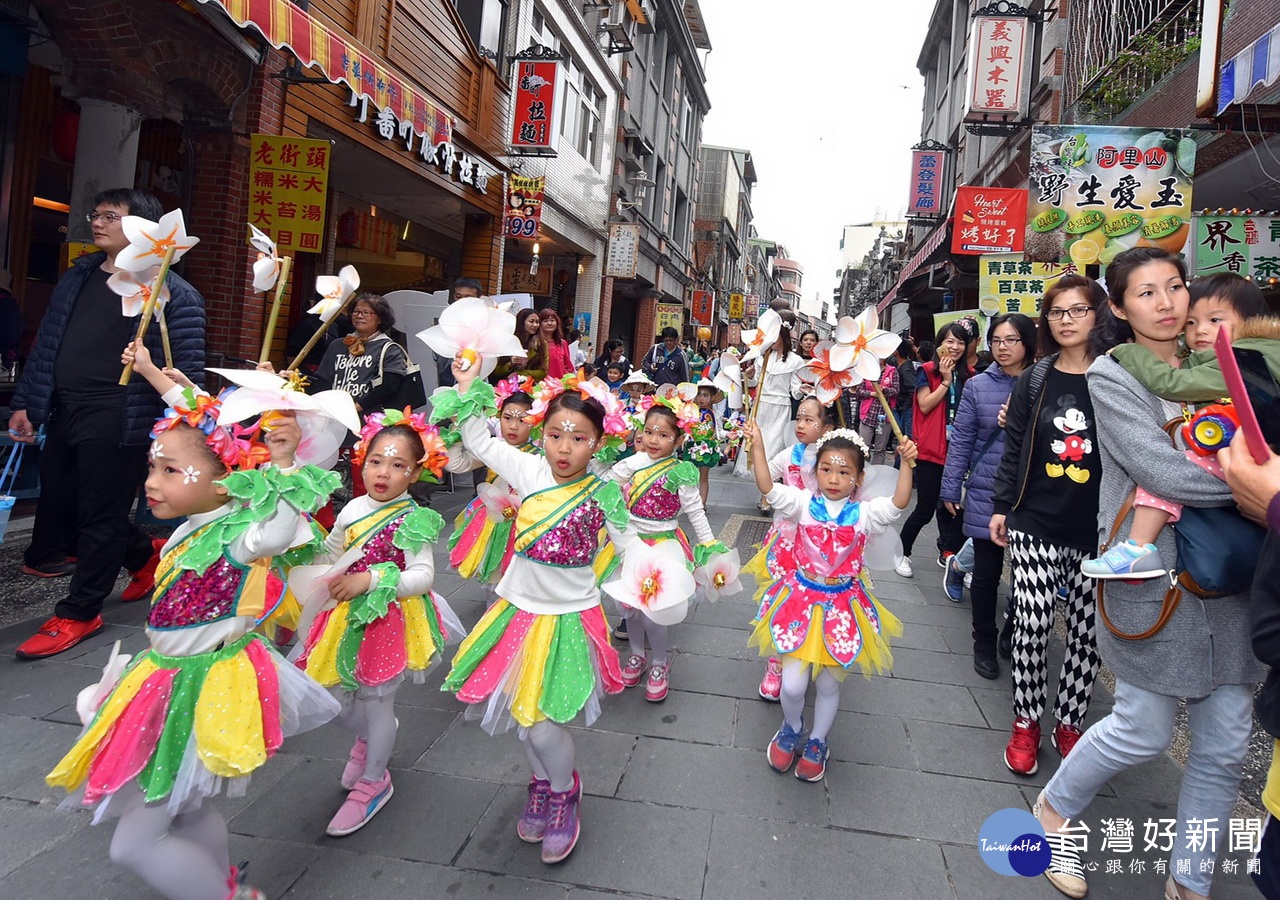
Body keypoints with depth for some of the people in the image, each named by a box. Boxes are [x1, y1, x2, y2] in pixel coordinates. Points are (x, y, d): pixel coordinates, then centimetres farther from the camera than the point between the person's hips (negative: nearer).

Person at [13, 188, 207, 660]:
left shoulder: (172, 292, -8)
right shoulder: (77, 277, 14)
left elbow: (187, 366, -11)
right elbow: (45, 345, 17)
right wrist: (25, 404, 15)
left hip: (117, 419, -8)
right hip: (63, 413, 8)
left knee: (101, 514, 1)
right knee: (58, 505, 17)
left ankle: (78, 613, 16)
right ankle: (144, 555, 37)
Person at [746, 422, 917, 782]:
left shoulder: (864, 513, -5)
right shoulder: (804, 504, -6)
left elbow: (899, 503, -19)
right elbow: (767, 487, -15)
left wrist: (907, 462, -28)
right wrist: (758, 446, -22)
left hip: (842, 606, 1)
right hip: (802, 600, -1)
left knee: (828, 685, 13)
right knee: (792, 686, -3)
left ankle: (816, 743, 40)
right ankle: (792, 729, 31)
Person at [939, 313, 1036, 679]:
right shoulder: (978, 386, 1)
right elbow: (961, 440, 3)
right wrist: (951, 488, 3)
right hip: (986, 494, 0)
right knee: (987, 572, 7)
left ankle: (1015, 634, 32)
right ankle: (984, 645, 23)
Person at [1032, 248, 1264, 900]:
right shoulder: (1112, 376, -7)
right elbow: (1163, 472, -18)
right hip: (1151, 577, -6)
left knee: (1226, 741, 11)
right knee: (1145, 730, 3)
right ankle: (1056, 807, 30)